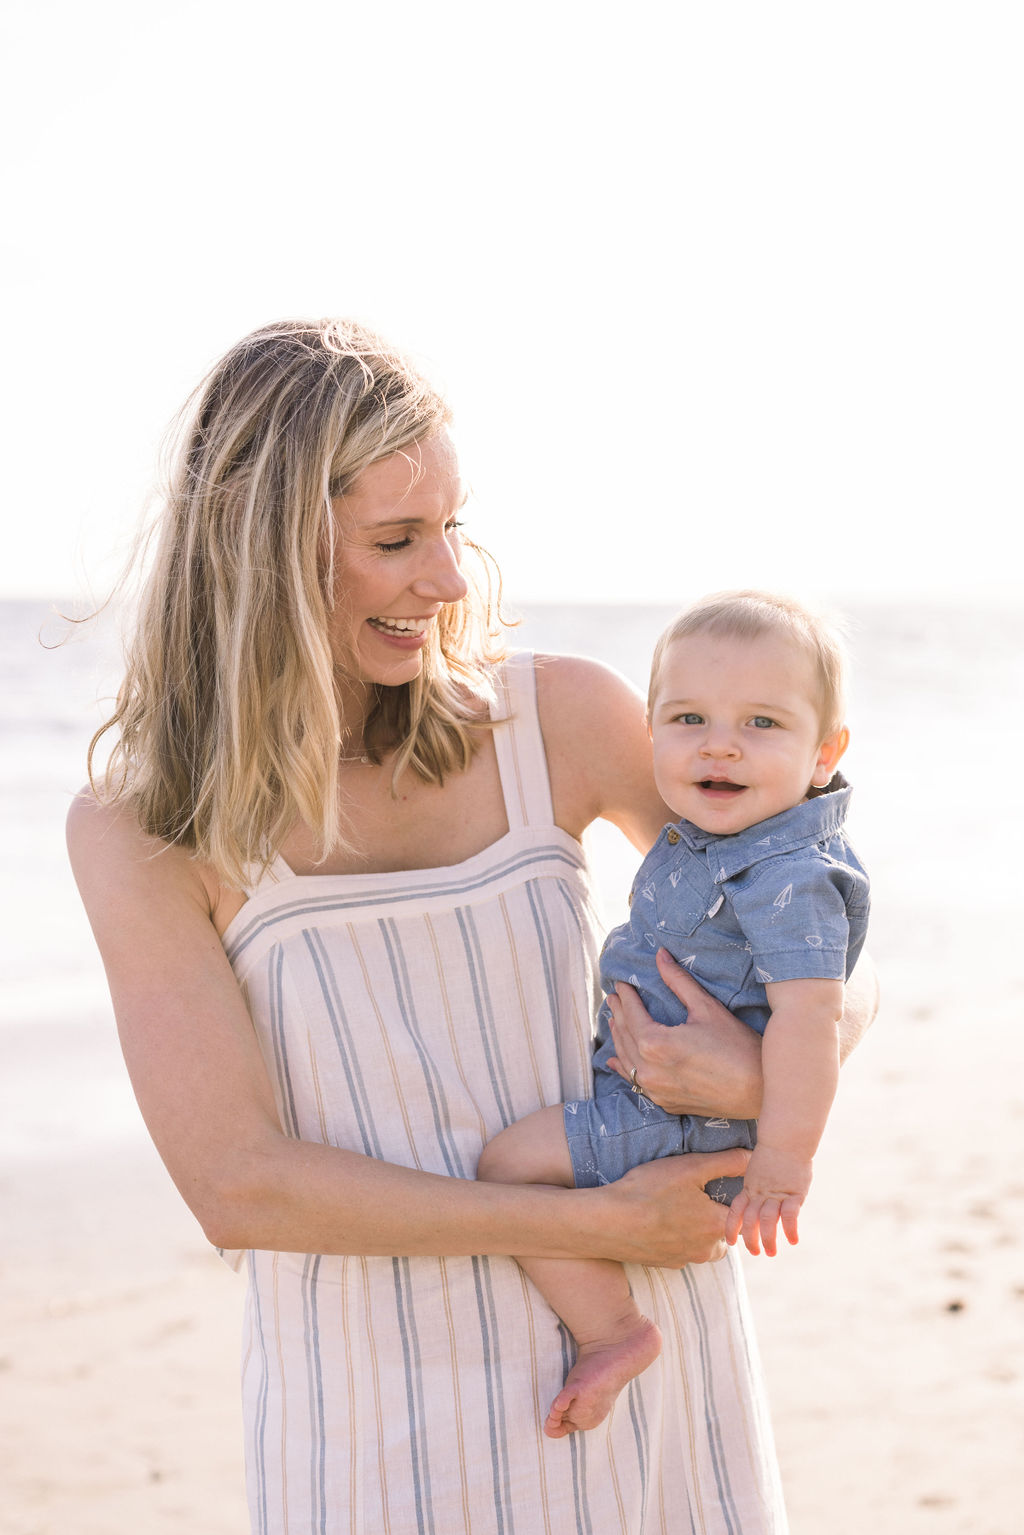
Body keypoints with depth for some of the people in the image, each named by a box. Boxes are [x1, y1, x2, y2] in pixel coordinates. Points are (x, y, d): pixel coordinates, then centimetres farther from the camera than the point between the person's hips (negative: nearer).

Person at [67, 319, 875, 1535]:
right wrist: (596, 1225, -16)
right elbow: (238, 1185, -14)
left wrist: (770, 1073, -20)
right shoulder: (139, 832, -8)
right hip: (373, 1419, -1)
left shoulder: (556, 715, -5)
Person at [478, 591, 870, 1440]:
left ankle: (613, 1330, -5)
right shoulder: (711, 838, 3)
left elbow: (809, 1013, -34)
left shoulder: (792, 876, -29)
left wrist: (784, 1160, -32)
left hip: (696, 1125, -11)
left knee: (513, 1163, -15)